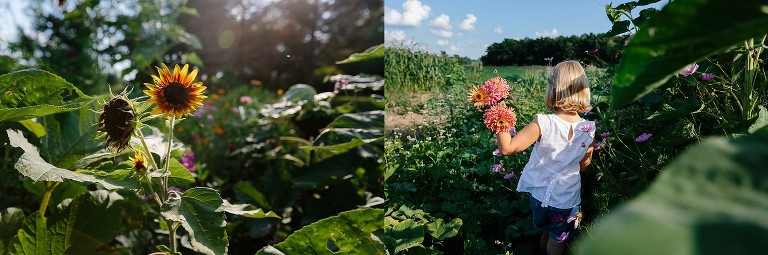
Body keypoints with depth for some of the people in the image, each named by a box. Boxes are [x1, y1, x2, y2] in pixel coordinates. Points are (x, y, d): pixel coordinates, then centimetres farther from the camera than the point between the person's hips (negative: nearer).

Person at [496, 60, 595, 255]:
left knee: (546, 232, 30)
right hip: (567, 199, 0)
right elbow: (584, 166, -3)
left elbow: (507, 148, -29)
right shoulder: (588, 129, -17)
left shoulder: (543, 123, -26)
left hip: (541, 194, 0)